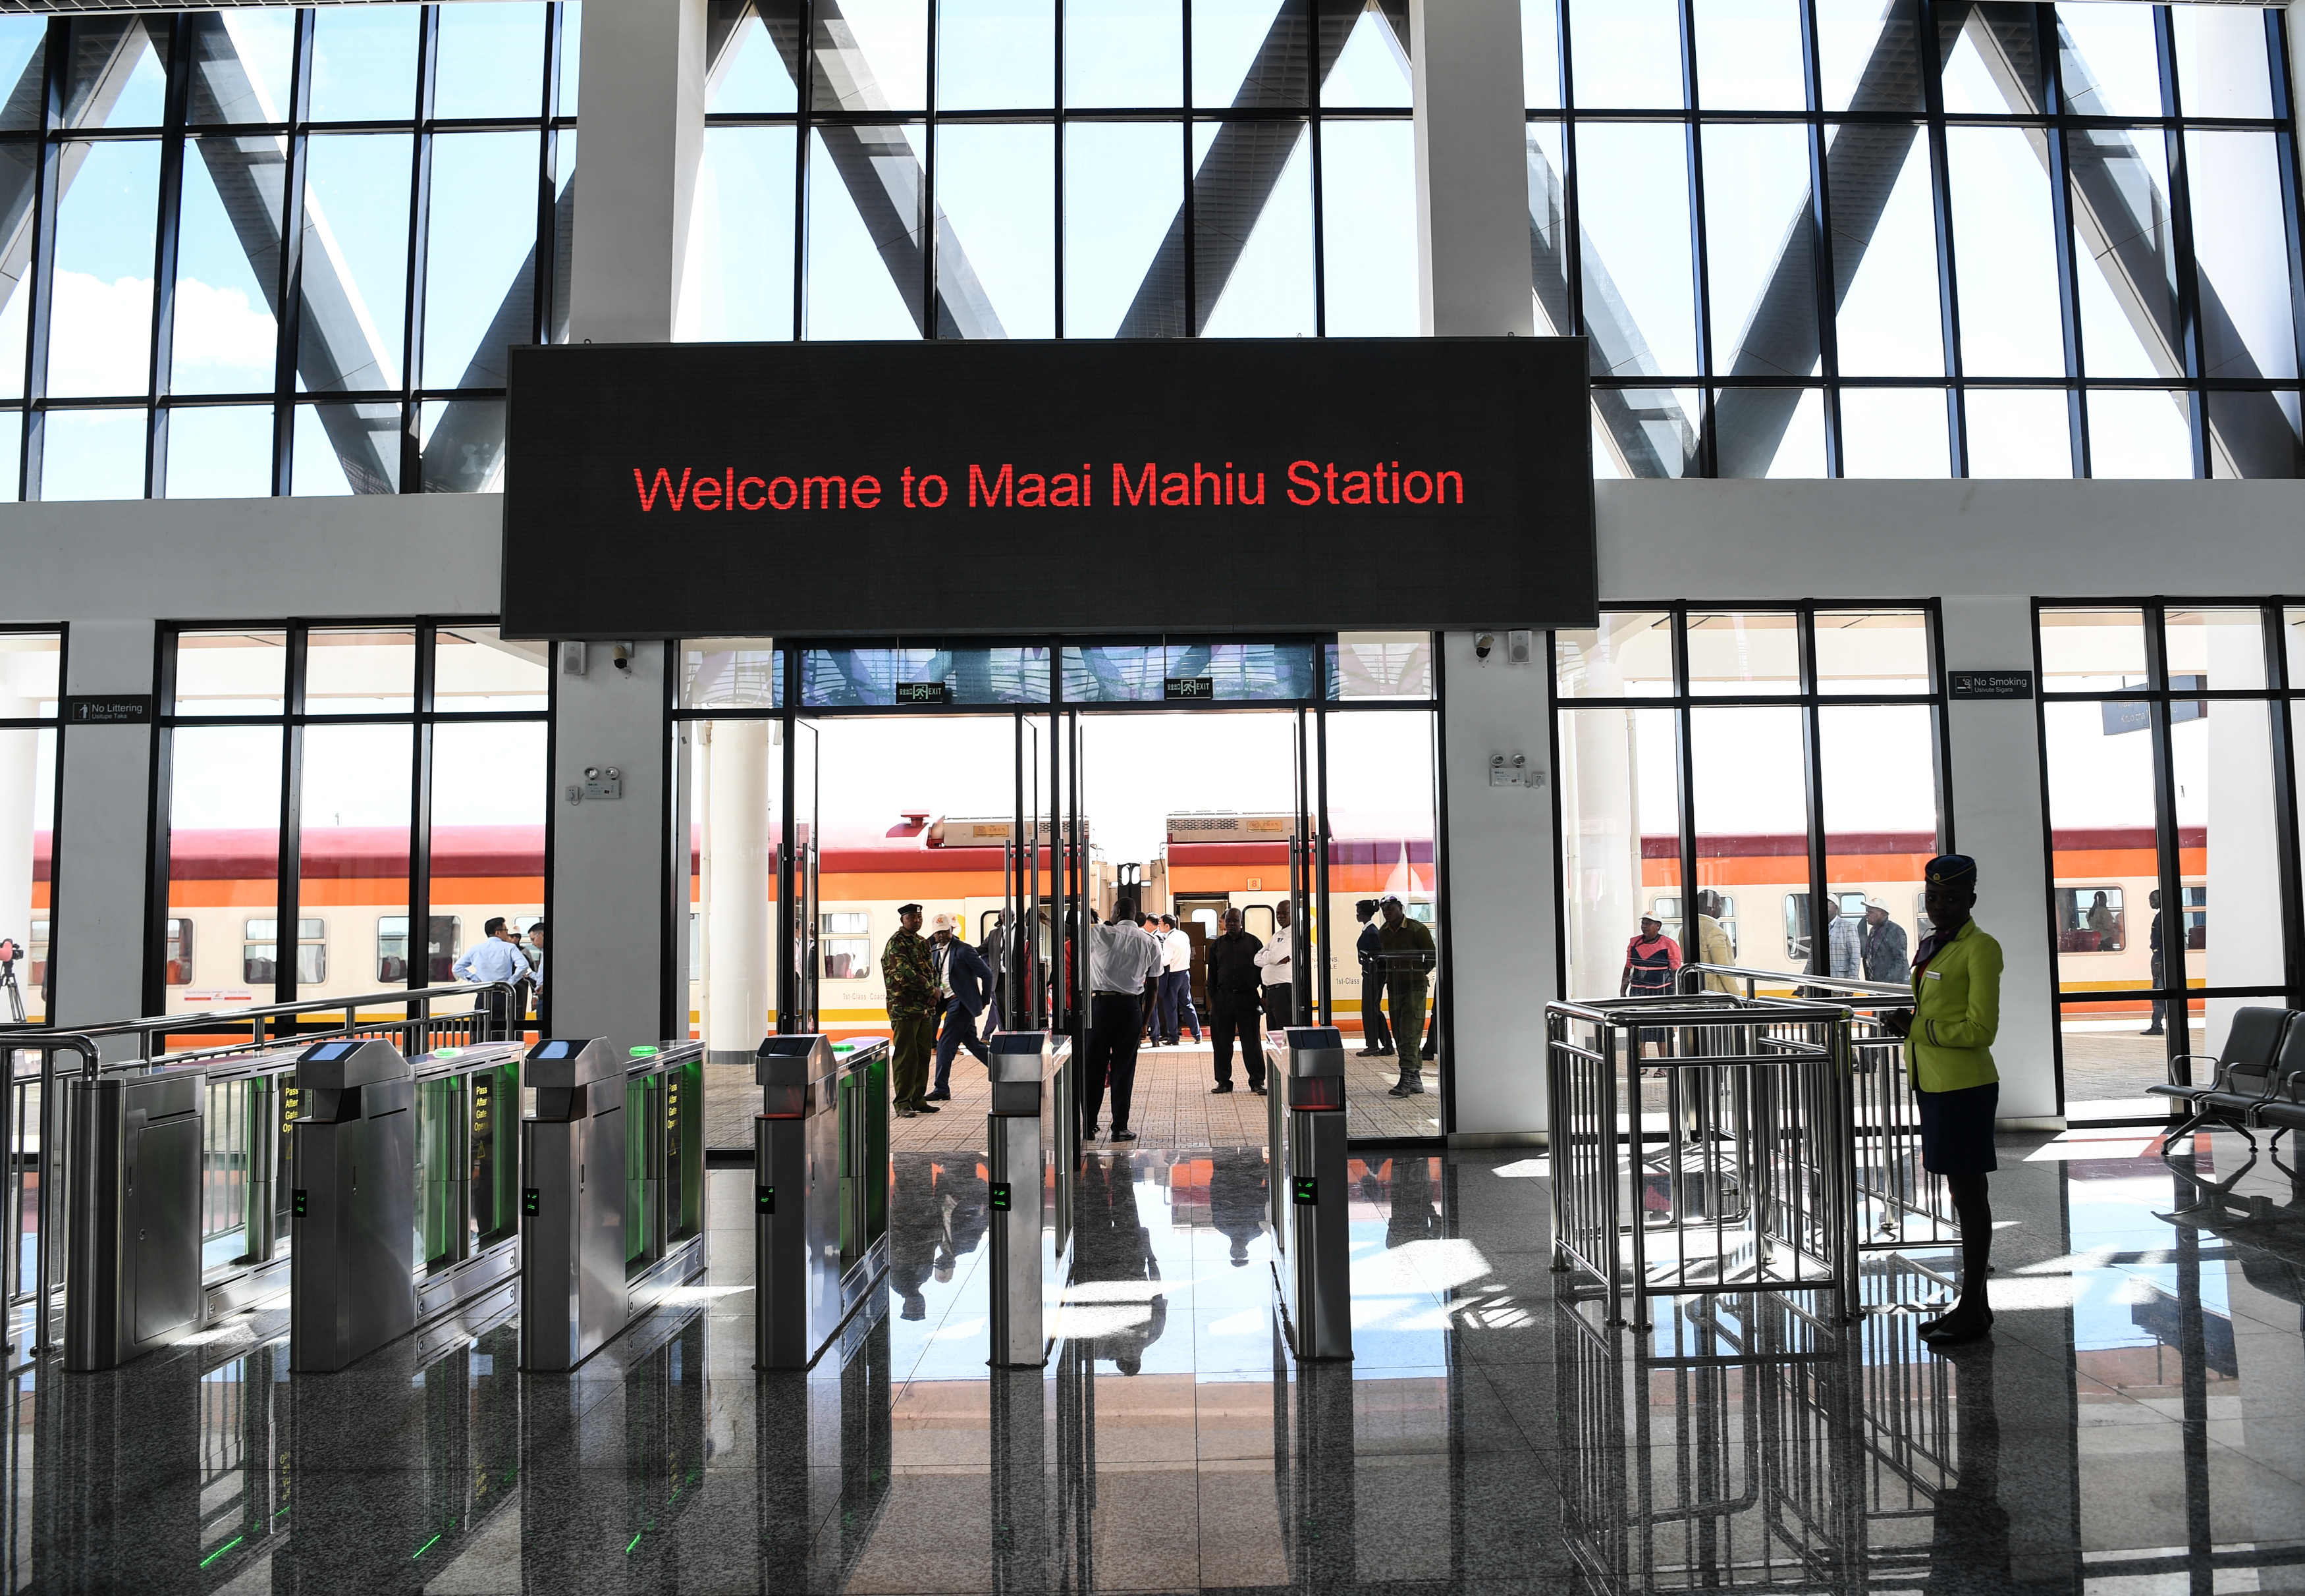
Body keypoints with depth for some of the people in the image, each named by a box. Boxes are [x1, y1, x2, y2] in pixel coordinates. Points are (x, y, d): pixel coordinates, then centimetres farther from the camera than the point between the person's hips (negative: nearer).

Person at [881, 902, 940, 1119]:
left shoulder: (923, 943, 16)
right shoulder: (896, 944, -9)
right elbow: (906, 973, -18)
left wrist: (934, 994, 0)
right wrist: (932, 990, -11)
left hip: (925, 1008, 8)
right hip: (904, 1009, -8)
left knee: (923, 1055, 10)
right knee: (905, 1057, -6)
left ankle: (918, 1099, 18)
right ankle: (902, 1103, -1)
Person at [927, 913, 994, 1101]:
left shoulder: (964, 950, -13)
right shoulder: (935, 951, 9)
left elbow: (986, 974, -9)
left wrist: (984, 1000, -3)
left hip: (961, 1002, -8)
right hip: (949, 1002, 8)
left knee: (946, 1044, -7)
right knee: (971, 1042, 13)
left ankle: (942, 1090, -1)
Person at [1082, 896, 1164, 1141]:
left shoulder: (1101, 934, -3)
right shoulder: (1151, 943, 6)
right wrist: (1146, 1020, 10)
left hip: (1101, 1003, -1)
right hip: (1131, 1007, 1)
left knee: (1094, 1065, 9)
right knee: (1124, 1067, 6)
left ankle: (1089, 1125, 16)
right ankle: (1120, 1128, 6)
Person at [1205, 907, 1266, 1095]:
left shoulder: (1253, 942, 6)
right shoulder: (1217, 945, 12)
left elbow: (1262, 969, 6)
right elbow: (1212, 974, 14)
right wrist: (1212, 999, 7)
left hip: (1247, 998, -2)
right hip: (1223, 999, 2)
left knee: (1252, 1043, -1)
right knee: (1222, 1043, 5)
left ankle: (1257, 1082, 6)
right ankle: (1224, 1081, 14)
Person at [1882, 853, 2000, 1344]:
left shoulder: (1980, 948, -12)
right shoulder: (1930, 947, 15)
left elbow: (1980, 1029, -17)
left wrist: (1915, 1028, -13)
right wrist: (1906, 1020, 8)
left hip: (1964, 1088, -9)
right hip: (1934, 1084, 9)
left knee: (1968, 1193, -3)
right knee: (1961, 1192, 14)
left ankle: (1974, 1310, 5)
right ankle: (1970, 1305, 22)